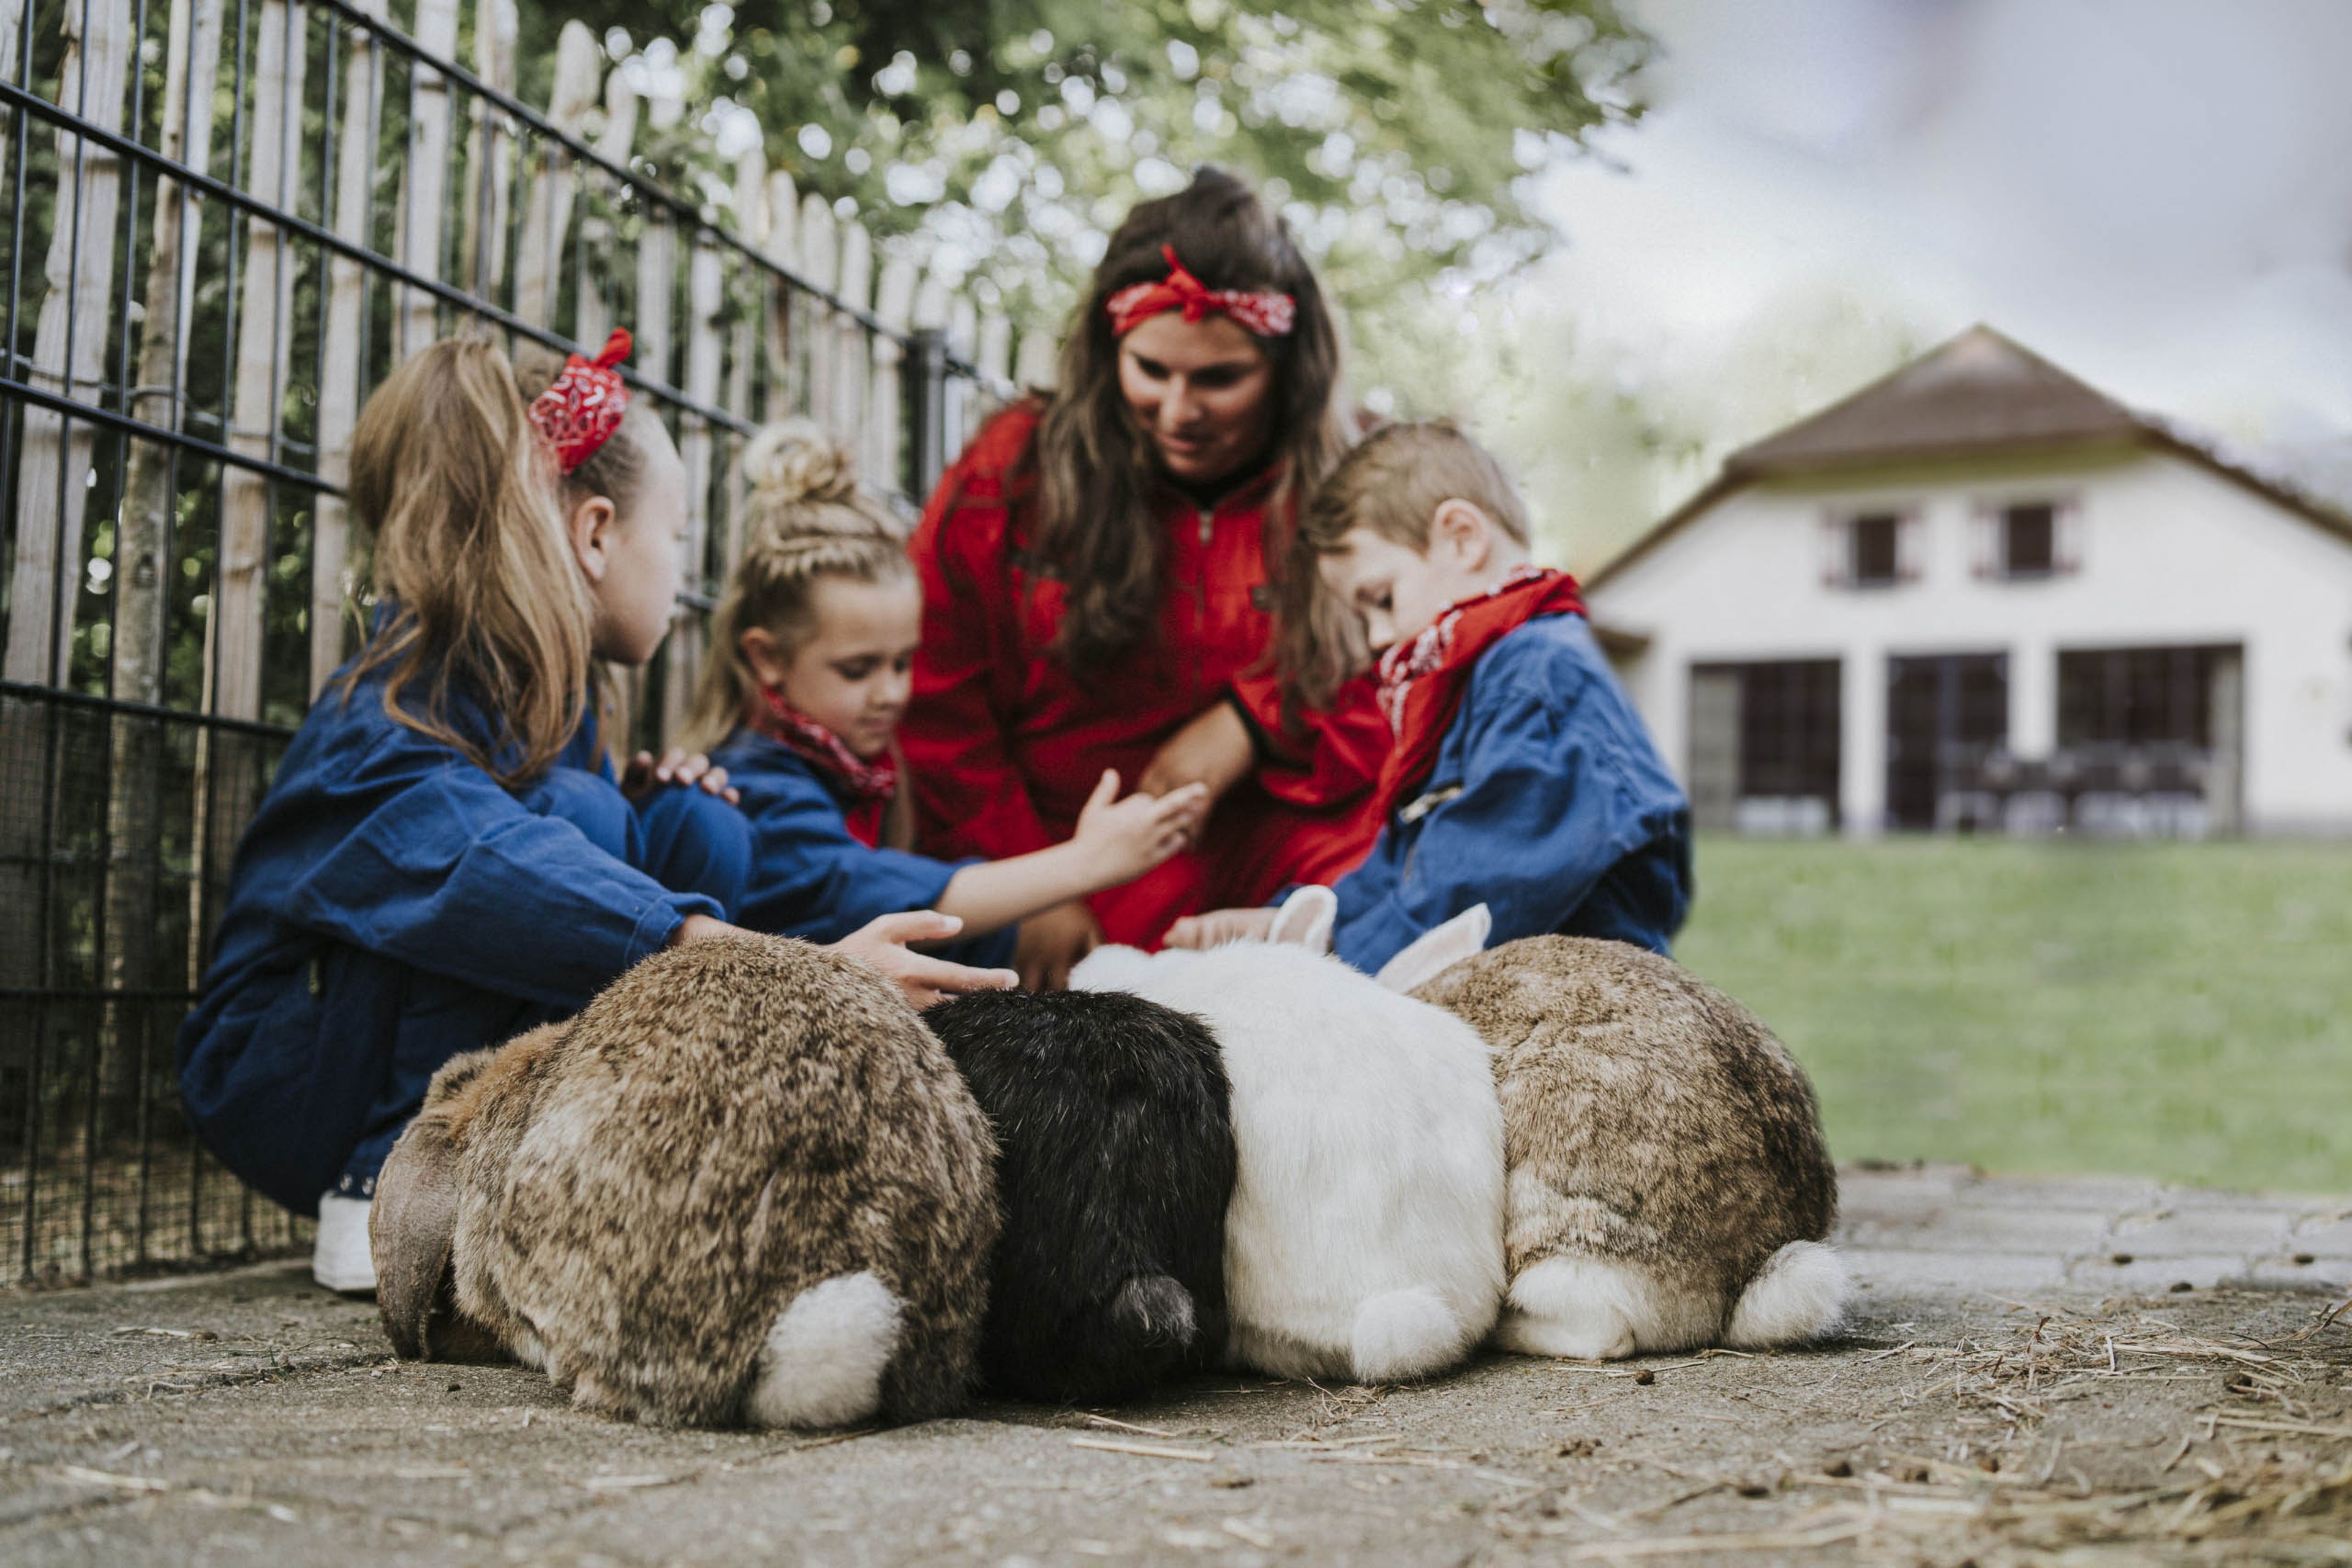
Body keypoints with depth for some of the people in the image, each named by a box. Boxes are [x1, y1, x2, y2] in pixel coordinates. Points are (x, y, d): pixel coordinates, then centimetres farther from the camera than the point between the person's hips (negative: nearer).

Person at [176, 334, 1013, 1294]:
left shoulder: (545, 694, 4)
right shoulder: (390, 726, -25)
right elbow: (498, 877, -45)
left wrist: (638, 811, -10)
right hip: (288, 1090, -8)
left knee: (700, 831, -5)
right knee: (573, 810, -27)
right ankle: (391, 1193, -22)